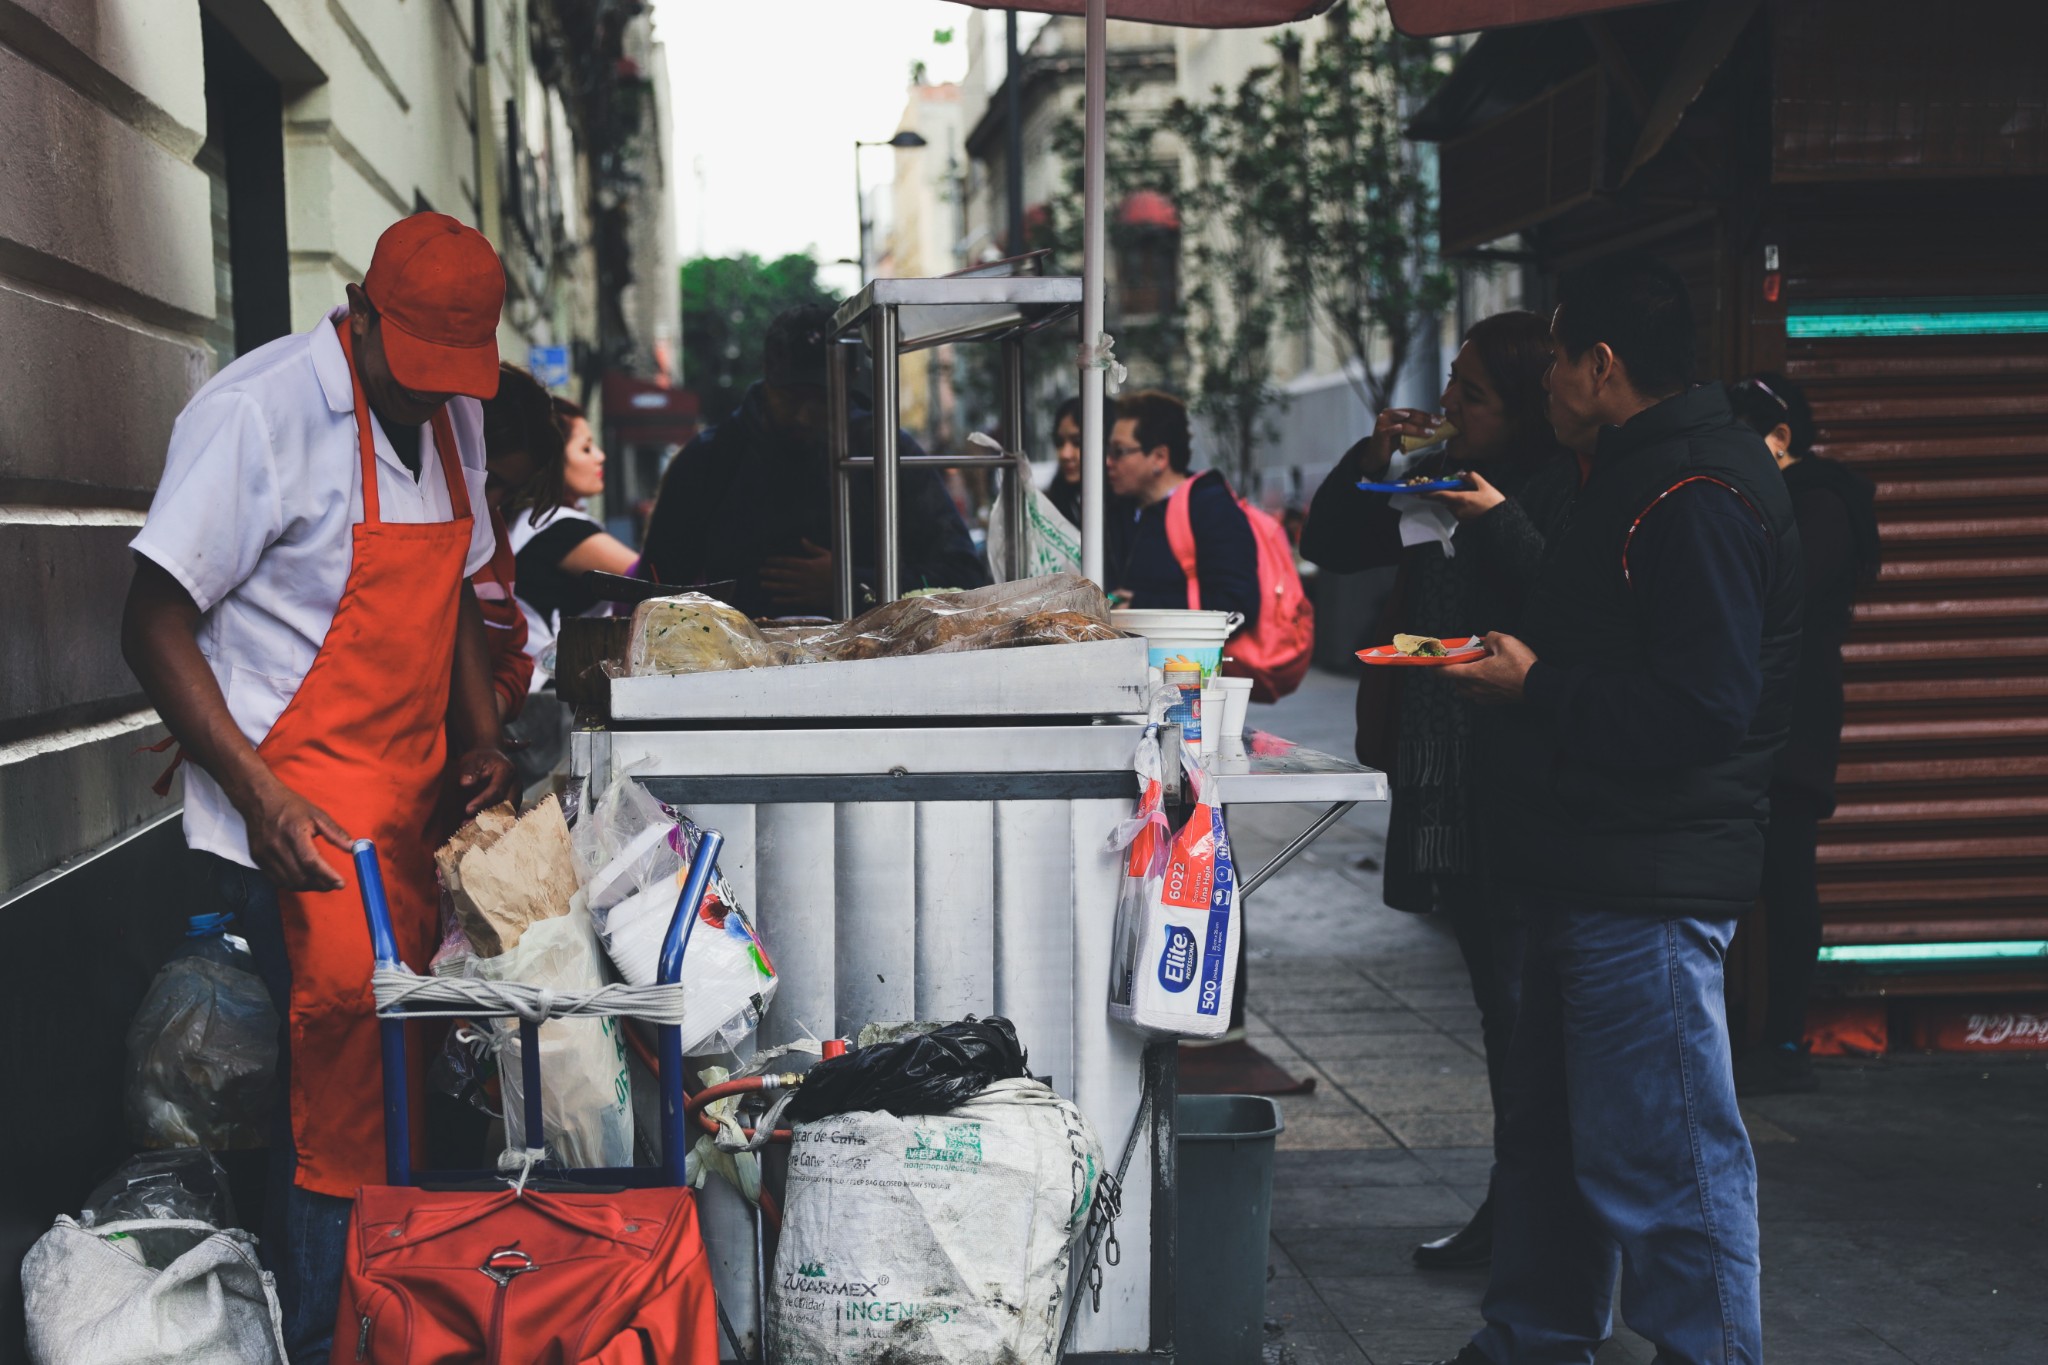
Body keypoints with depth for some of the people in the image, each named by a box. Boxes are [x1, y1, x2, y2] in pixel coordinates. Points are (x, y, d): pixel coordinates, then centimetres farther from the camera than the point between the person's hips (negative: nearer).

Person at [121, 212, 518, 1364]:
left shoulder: (453, 417, 10)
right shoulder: (259, 412, -14)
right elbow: (156, 623, -13)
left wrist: (483, 740, 10)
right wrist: (260, 793, -20)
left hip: (408, 810, 7)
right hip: (296, 815, -7)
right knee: (344, 1058, -12)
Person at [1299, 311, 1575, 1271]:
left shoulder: (1566, 487, -10)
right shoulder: (1440, 474, 14)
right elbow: (1331, 546, 18)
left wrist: (1499, 523, -21)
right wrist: (1371, 462, 4)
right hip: (1444, 775, 8)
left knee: (1521, 996, -4)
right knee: (1498, 993, 14)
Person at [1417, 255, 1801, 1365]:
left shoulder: (1695, 502, -18)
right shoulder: (1632, 480, 16)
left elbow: (1698, 712, -26)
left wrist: (1534, 686, -17)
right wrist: (1514, 662, 9)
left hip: (1648, 892, -11)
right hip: (1580, 875, 11)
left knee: (1665, 1158, -4)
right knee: (1549, 1134, 21)